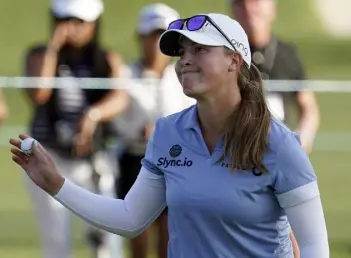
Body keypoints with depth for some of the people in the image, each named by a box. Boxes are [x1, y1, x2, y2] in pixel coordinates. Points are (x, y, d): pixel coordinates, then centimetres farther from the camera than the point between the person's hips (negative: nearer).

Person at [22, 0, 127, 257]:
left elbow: (120, 99, -18)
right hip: (48, 159, -1)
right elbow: (37, 94, -18)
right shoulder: (39, 55, 0)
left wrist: (94, 114, -40)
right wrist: (53, 48, -18)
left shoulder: (108, 61, 2)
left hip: (92, 159, 1)